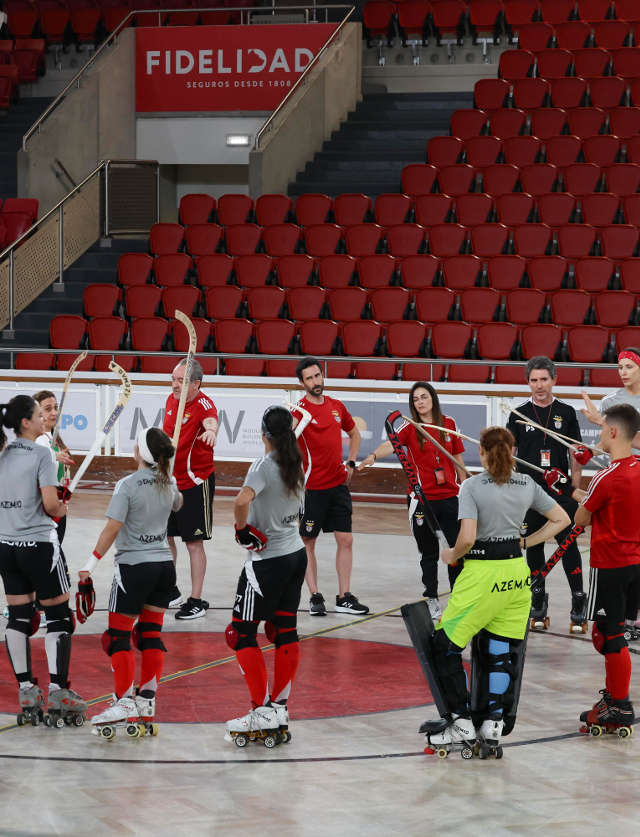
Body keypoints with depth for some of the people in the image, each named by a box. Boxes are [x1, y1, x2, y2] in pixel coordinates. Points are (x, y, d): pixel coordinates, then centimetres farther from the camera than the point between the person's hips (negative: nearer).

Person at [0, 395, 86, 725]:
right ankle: (58, 691, -3)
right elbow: (50, 504, -17)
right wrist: (61, 509, 5)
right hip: (39, 544, -6)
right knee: (59, 617, 1)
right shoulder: (42, 454, -12)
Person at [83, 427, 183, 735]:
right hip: (165, 566, 6)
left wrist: (92, 562, -15)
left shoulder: (128, 485, -14)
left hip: (134, 567, -6)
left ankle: (124, 702, -8)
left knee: (118, 636, -1)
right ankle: (147, 701, 12)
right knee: (151, 634, 12)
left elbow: (113, 527, -19)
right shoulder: (169, 484, 4)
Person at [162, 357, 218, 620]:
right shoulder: (172, 399, 2)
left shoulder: (203, 404, -20)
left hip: (195, 483, -7)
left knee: (194, 543, 0)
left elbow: (210, 420, -45)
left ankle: (196, 601, 10)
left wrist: (211, 430, -68)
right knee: (164, 536, 15)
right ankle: (170, 591, 32)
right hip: (169, 480, 7)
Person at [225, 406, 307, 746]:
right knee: (285, 631, 11)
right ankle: (279, 708, 15)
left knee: (242, 632, -1)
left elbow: (243, 500, -35)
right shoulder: (296, 465, 5)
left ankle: (263, 713, -3)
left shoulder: (265, 465, -18)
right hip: (296, 553, 8)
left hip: (268, 561, -8)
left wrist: (242, 529, -18)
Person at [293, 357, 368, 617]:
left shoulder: (336, 406, 7)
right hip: (312, 487, -5)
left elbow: (354, 433, 24)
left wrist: (351, 463, 14)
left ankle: (344, 597, 11)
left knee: (345, 540, 4)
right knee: (307, 543, 2)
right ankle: (315, 597, 13)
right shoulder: (300, 410, -10)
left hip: (338, 485, 5)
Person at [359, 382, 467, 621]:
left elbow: (457, 458, 12)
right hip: (422, 499, -2)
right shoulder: (410, 428, -4)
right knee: (428, 553, 7)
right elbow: (391, 444, -23)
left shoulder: (448, 424, 4)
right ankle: (431, 599, 17)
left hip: (449, 496, 2)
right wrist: (373, 456, -43)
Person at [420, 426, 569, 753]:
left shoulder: (472, 486, -11)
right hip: (517, 573, 6)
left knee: (444, 646, 5)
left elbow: (467, 538, -20)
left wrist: (451, 555, 0)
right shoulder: (527, 485, 4)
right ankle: (493, 723, 11)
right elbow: (561, 519, 12)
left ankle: (462, 723, 1)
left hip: (483, 575, -6)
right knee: (500, 652, 14)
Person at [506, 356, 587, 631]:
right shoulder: (519, 415, 5)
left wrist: (576, 487, 0)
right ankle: (538, 601, 18)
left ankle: (578, 600, 1)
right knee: (534, 546, 8)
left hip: (561, 492, -1)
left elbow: (576, 454, 7)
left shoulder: (566, 413, 4)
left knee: (568, 544, -5)